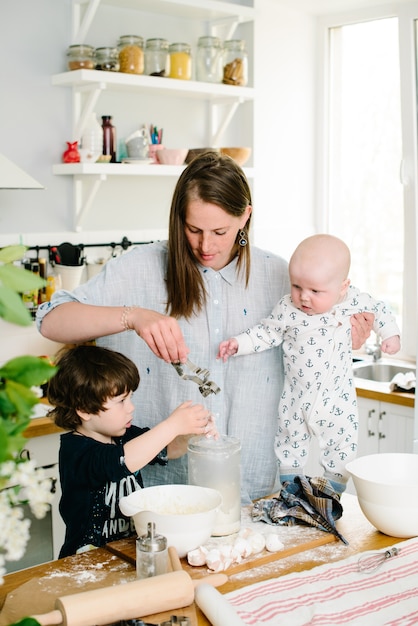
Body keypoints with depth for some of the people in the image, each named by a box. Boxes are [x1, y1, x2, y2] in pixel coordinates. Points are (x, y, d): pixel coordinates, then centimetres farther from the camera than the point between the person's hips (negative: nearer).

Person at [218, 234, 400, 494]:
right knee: (290, 438, 15)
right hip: (296, 395, 0)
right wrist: (239, 343, -14)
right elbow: (266, 333, -4)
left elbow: (378, 309, 7)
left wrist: (390, 334, 3)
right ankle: (289, 486, 35)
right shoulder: (287, 309, -17)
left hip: (337, 396, 0)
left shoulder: (354, 300, -13)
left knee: (342, 443, 5)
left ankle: (334, 487, 25)